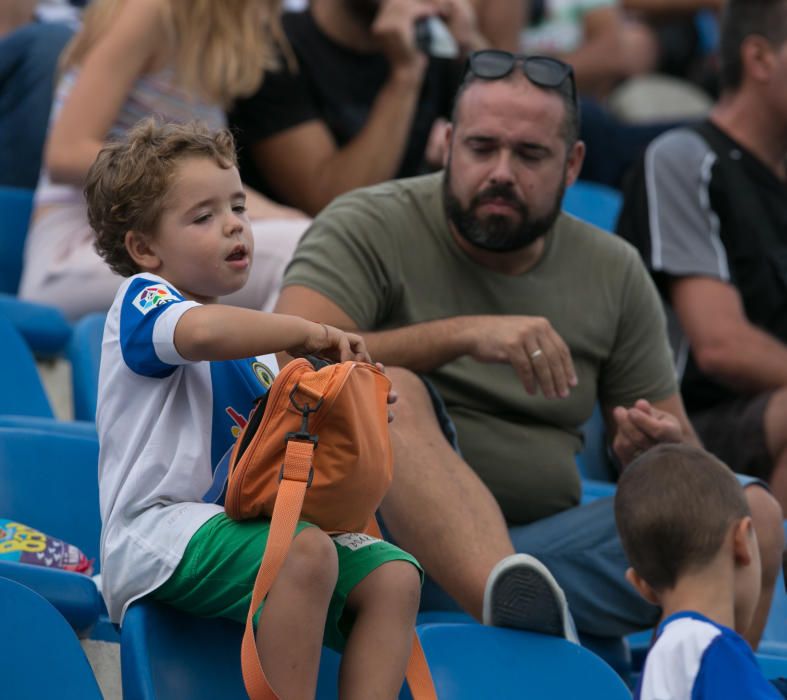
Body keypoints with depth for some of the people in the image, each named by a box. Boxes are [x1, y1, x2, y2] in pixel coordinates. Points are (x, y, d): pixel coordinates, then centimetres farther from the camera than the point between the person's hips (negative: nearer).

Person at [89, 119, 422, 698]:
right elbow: (201, 332, -27)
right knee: (307, 552, -33)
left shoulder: (249, 342, 25)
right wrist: (305, 333, -16)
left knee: (393, 576, -11)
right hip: (160, 530, -8)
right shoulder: (143, 300, -1)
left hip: (245, 528, 8)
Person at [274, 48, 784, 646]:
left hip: (547, 542, 4)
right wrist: (462, 335, -28)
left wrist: (665, 449, -11)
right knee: (387, 390, -35)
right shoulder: (369, 227, -1)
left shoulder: (615, 272, 11)